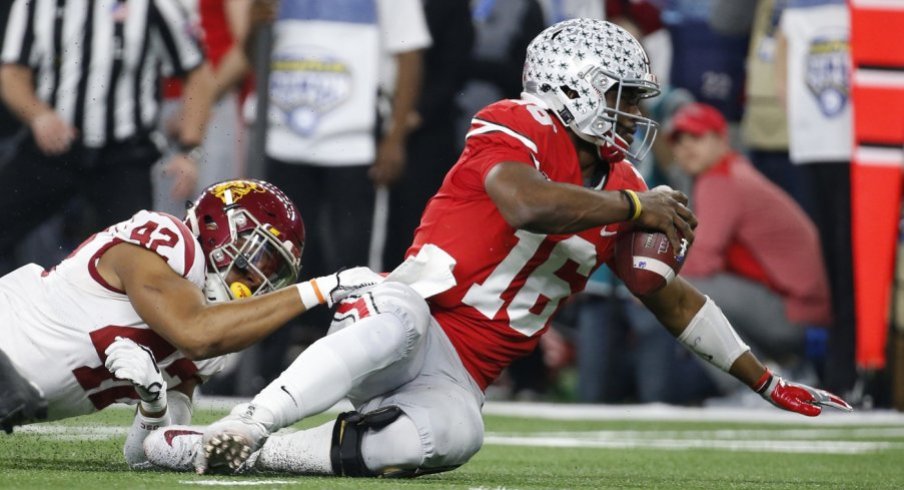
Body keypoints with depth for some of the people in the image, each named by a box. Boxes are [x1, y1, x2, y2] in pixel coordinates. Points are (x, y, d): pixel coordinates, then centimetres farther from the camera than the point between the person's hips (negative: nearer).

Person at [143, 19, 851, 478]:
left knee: (452, 438, -32)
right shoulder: (517, 129, -5)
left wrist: (767, 384, 22)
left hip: (456, 379, 5)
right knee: (402, 316, -42)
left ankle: (253, 456, -27)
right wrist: (638, 209, -16)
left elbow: (673, 299, 24)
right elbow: (527, 205, -28)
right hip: (406, 320, -5)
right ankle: (233, 430, -40)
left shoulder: (619, 183, 17)